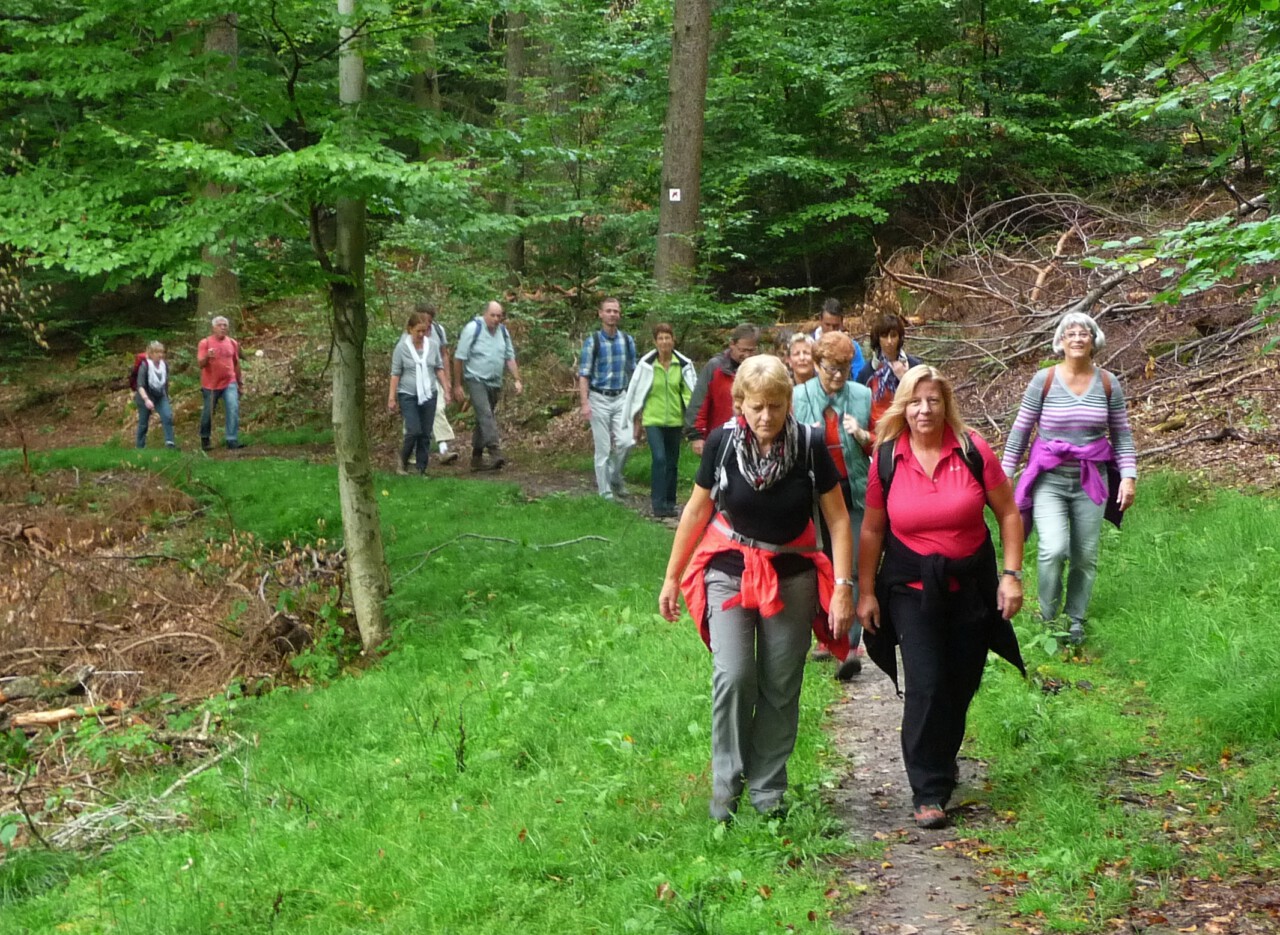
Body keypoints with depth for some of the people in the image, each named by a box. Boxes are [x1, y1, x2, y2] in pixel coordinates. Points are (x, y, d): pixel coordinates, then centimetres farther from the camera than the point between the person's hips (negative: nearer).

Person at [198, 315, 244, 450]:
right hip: (211, 385, -2)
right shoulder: (205, 343, -5)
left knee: (233, 409, -15)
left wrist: (240, 383, 18)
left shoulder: (233, 343, 7)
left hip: (230, 383, 2)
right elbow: (201, 364, -12)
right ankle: (205, 439, 29)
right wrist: (207, 357, -34)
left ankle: (232, 440, -15)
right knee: (208, 413, 8)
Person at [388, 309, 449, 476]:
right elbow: (396, 373, -4)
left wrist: (446, 390, 7)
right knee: (414, 431, -13)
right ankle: (402, 461, 11)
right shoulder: (402, 347, -6)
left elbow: (439, 369, 11)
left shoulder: (433, 345, 2)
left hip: (429, 395, 3)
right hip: (408, 395, -3)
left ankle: (422, 470, 11)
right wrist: (391, 397, -6)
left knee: (426, 434, 3)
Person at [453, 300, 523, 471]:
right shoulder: (473, 328, -10)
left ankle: (476, 458, 18)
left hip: (495, 383, 6)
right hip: (476, 380, -6)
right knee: (485, 415, -20)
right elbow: (459, 358, -8)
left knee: (484, 419, 11)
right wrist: (458, 385, -8)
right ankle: (495, 453, -30)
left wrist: (517, 380, 2)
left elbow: (510, 358, 13)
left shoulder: (503, 332, 8)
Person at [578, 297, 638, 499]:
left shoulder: (627, 340, 7)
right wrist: (585, 403, -13)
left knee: (626, 442, -11)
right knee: (603, 448, -1)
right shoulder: (592, 341, -4)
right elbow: (583, 374, -5)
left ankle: (614, 478, 15)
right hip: (599, 399, -3)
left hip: (621, 397, 3)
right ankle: (605, 492, 9)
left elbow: (633, 371, 14)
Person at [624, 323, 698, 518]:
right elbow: (635, 390, 3)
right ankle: (658, 504, -11)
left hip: (674, 419, 3)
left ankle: (670, 503, 24)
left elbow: (692, 391, 1)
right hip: (653, 419, -3)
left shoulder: (683, 364, -2)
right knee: (659, 459, -16)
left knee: (672, 463, 11)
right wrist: (636, 419, 6)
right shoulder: (646, 364, -6)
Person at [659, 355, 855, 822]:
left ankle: (767, 790, 19)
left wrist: (843, 587, -12)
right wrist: (672, 577, 5)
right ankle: (726, 784, 0)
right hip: (730, 572, 0)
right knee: (733, 677, -15)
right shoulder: (722, 442, -11)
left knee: (781, 687, 5)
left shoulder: (809, 446, -13)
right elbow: (697, 510, 0)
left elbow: (838, 518, -7)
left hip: (791, 576, 1)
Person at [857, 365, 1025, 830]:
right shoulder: (887, 458, -6)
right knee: (925, 685, -11)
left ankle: (943, 759, 38)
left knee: (961, 684, 11)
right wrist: (865, 591, 1)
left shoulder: (973, 449, -8)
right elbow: (872, 530, 2)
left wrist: (1011, 573, -7)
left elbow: (1008, 513, 0)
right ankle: (928, 793, -2)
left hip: (971, 586, 1)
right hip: (911, 587, -1)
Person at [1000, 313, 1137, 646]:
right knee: (1053, 549, -20)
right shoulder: (1044, 380, -5)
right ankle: (1048, 618, 1)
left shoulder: (1107, 383, 2)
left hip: (1090, 481, 3)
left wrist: (1129, 475, -1)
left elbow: (1121, 434, 8)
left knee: (1086, 556, 6)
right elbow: (1020, 430, 1)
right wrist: (1005, 474, 1)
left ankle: (1075, 622, 24)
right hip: (1050, 479, -3)